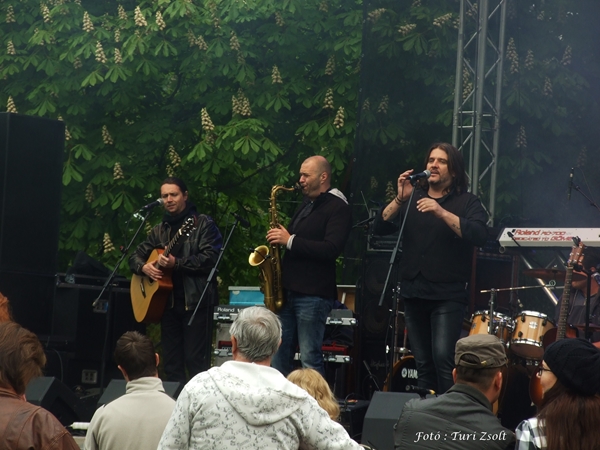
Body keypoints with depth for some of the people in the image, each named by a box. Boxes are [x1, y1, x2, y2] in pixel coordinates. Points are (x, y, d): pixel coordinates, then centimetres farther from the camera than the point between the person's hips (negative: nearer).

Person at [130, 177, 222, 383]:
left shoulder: (203, 224, -2)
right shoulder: (160, 230, 16)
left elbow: (211, 257, -14)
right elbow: (136, 255, 19)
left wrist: (177, 263, -21)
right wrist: (144, 267, -4)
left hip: (196, 300, -6)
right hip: (168, 301, 6)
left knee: (196, 361, -9)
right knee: (171, 362, 8)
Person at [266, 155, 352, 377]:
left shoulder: (337, 207, -8)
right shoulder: (306, 206, 20)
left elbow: (331, 249, -21)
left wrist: (290, 240, -19)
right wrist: (280, 237, 9)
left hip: (314, 295, -9)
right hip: (289, 290, 9)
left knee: (310, 360, -9)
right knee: (279, 356, 8)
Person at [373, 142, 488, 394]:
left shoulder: (467, 203, 2)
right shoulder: (412, 200, 15)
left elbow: (479, 236, -17)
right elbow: (380, 227, 5)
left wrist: (441, 212, -24)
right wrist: (400, 199, -10)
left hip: (448, 295, -5)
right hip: (413, 293, 5)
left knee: (443, 358, -17)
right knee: (423, 363, 7)